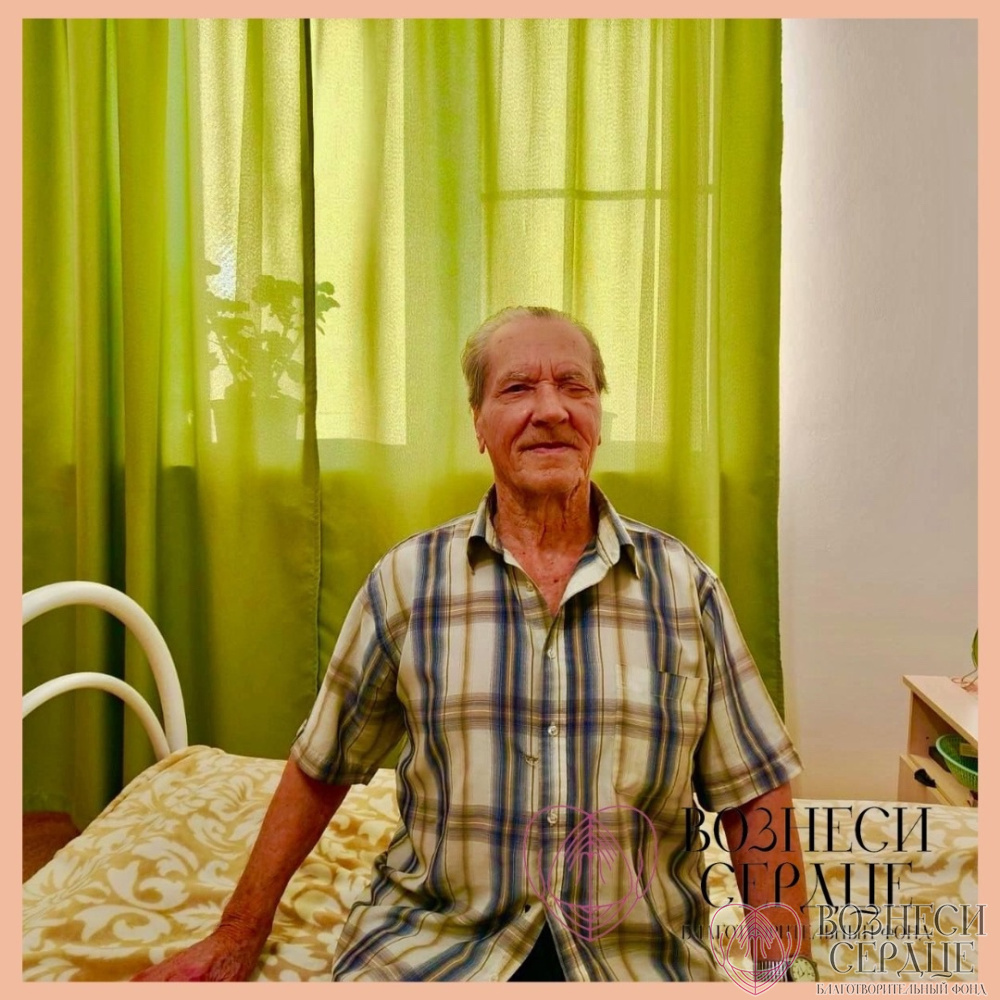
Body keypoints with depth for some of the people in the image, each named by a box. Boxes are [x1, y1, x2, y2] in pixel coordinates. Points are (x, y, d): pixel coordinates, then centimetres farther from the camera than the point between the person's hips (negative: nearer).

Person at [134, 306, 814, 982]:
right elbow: (320, 769, 9)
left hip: (641, 957, 1)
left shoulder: (685, 585, 2)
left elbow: (755, 799, 5)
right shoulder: (407, 579, 1)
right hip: (427, 945, 1)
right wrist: (241, 932, 8)